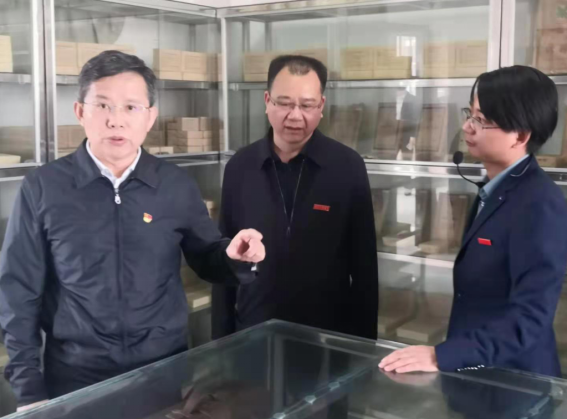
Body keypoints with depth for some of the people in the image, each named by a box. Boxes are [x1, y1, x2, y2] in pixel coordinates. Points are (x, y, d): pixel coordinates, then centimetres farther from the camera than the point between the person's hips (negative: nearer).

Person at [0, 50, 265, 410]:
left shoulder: (178, 185, -3)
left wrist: (234, 258, -15)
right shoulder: (43, 188, -8)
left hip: (167, 370, 2)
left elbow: (207, 261, 8)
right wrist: (29, 388, -4)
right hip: (75, 378, -1)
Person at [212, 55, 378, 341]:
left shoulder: (348, 166, -8)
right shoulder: (239, 167, -1)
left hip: (328, 335, -2)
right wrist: (222, 337, 2)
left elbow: (364, 265, -4)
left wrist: (364, 341, -4)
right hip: (254, 332, 2)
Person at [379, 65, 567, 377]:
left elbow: (530, 318, -27)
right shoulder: (494, 190, 7)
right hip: (474, 373, 8)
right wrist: (447, 356, 16)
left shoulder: (540, 204, -22)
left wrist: (441, 356, -32)